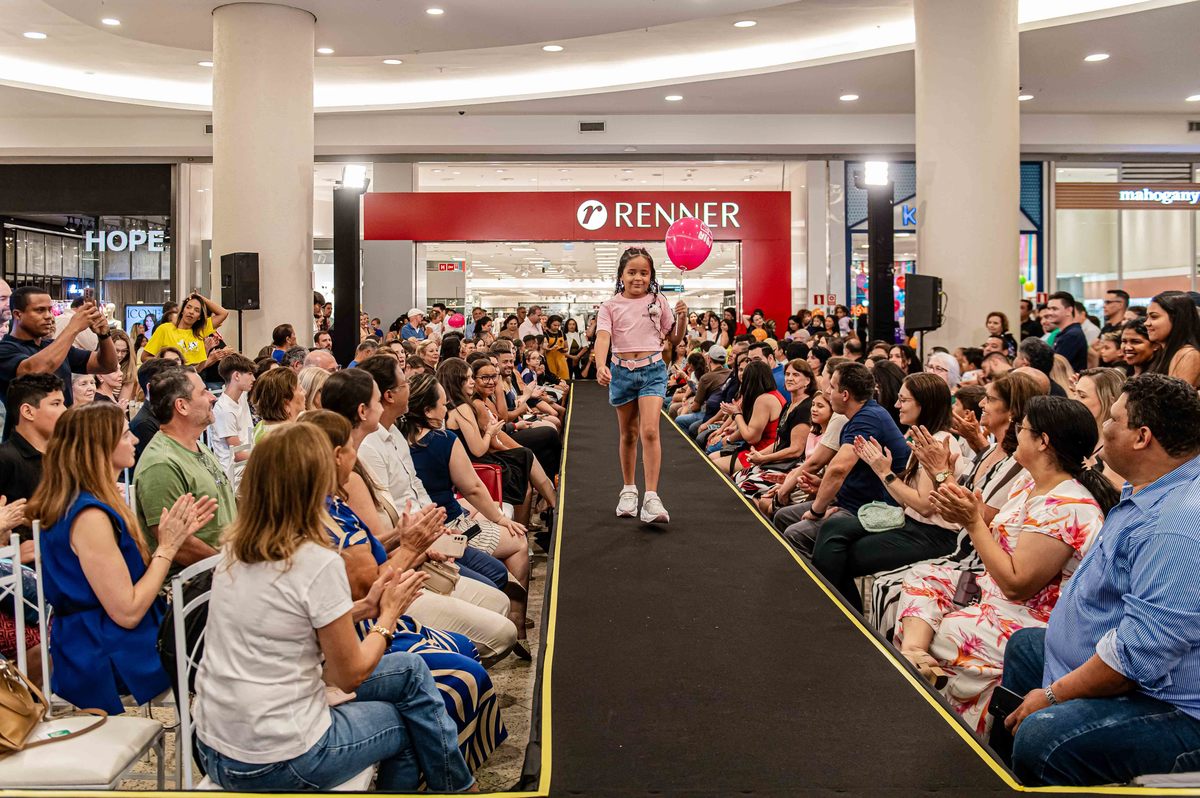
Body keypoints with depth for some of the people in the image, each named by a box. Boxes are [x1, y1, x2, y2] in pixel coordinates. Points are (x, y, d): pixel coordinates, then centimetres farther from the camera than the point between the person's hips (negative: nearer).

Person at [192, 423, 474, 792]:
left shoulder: (234, 549, 1)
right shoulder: (319, 563, -21)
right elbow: (351, 675, -11)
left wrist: (362, 608, 9)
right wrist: (388, 616, 4)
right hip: (276, 765, -7)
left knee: (409, 668, 17)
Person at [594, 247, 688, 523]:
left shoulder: (658, 302, 4)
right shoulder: (611, 305, 0)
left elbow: (675, 339, 12)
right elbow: (603, 337, -15)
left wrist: (681, 318, -7)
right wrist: (601, 366, -33)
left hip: (652, 369, -1)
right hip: (622, 370, 1)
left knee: (649, 431, -16)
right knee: (628, 434, 13)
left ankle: (651, 499, -18)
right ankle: (628, 490, 30)